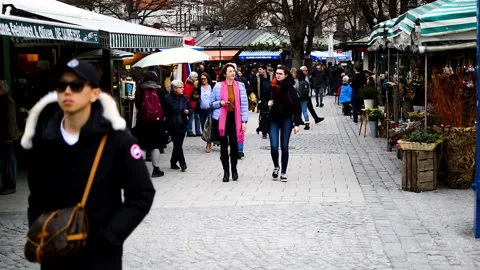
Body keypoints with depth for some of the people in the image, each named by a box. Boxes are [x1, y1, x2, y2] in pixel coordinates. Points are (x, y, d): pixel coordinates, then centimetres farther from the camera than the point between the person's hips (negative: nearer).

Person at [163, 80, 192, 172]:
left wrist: (188, 111, -9)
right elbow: (164, 112, -7)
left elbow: (191, 110, 13)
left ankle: (173, 163, 24)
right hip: (173, 126, -5)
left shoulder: (184, 98, 7)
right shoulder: (168, 98, -8)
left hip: (182, 125, 5)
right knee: (178, 144, -7)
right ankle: (183, 164, -2)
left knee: (178, 145, 11)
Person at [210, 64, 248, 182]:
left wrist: (244, 121, -2)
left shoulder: (240, 86, 3)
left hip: (234, 119, 0)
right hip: (221, 119, 0)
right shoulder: (218, 86, 1)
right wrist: (220, 103, -13)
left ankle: (234, 169, 19)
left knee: (234, 144, -3)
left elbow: (244, 104, 3)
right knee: (224, 145, 5)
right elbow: (212, 103, 9)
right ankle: (226, 171, 17)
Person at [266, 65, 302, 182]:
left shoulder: (290, 89, -4)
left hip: (286, 120, -1)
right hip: (273, 120, 1)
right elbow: (265, 101, 11)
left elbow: (297, 106, -4)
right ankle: (276, 166, 20)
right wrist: (268, 103, -13)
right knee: (274, 146, -7)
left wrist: (297, 123, -9)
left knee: (284, 147, 3)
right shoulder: (271, 87, 0)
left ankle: (283, 172, 15)